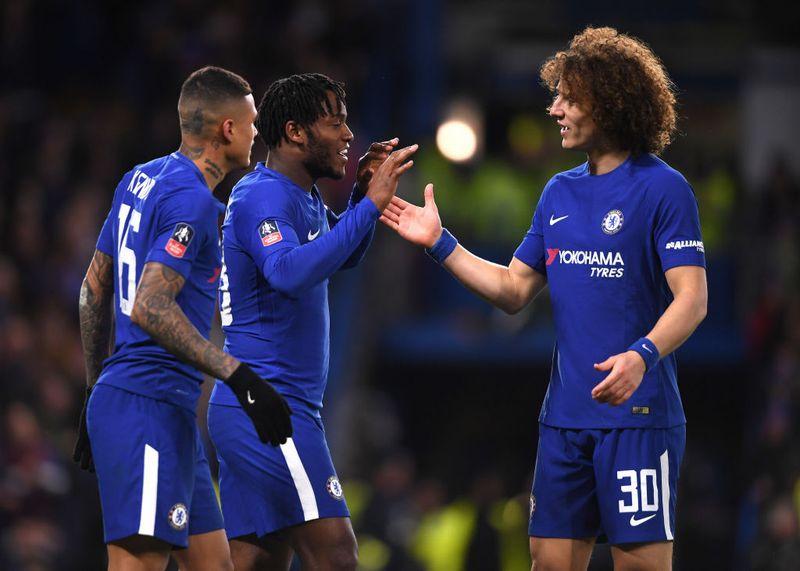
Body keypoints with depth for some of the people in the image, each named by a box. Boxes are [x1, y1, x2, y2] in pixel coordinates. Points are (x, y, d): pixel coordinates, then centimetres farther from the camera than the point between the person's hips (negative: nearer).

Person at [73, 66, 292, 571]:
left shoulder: (139, 180, 16)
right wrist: (238, 375, -24)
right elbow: (149, 308, -23)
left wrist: (96, 387, 29)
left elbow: (95, 288, 22)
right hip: (151, 409, -10)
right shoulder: (193, 201, -13)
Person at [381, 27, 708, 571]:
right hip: (566, 417, 7)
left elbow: (691, 299, -14)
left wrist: (642, 355, -31)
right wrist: (440, 243, 14)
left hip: (638, 417, -7)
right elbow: (513, 290, 20)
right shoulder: (560, 193, 14)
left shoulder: (663, 189, -8)